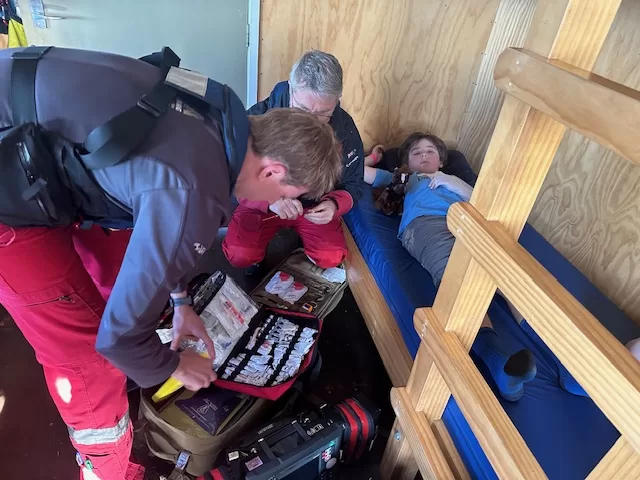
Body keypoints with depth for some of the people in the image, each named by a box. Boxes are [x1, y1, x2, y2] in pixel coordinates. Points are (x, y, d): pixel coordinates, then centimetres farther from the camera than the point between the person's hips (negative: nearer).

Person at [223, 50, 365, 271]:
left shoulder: (344, 128, -17)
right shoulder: (259, 117, -23)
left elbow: (353, 184, -6)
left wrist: (334, 204, -30)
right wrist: (269, 199, -40)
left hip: (314, 205, 2)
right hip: (262, 202, -1)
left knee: (331, 257, -18)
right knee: (239, 255, -22)